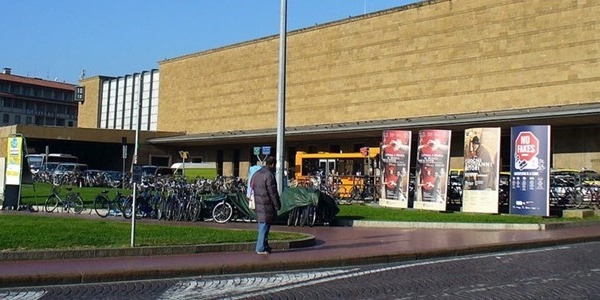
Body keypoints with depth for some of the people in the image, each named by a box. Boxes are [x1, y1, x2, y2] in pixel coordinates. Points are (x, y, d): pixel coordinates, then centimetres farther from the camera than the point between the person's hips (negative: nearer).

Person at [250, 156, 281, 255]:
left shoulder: (256, 174, 12)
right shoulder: (269, 175, -17)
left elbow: (253, 188, 18)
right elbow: (273, 193, -17)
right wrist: (277, 205, -9)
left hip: (258, 205, 9)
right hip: (267, 206, -9)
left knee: (262, 227, 17)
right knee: (264, 227, -3)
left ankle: (261, 246, 24)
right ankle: (261, 248, 0)